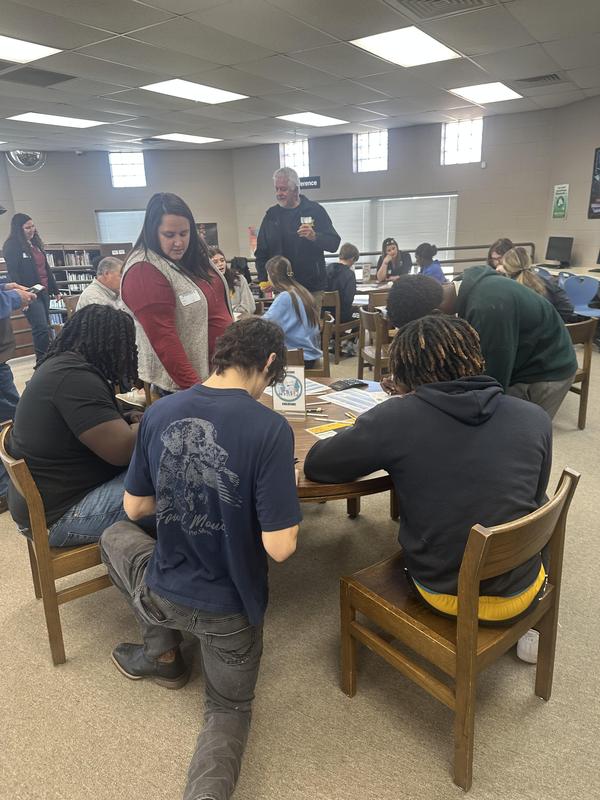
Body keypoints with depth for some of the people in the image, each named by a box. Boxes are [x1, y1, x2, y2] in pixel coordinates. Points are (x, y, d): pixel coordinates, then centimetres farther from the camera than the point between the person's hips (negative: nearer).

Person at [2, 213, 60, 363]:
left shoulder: (35, 244, 16)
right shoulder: (12, 247, -7)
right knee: (41, 329, -14)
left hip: (43, 292, 8)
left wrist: (55, 289, 21)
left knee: (45, 328, 10)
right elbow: (13, 273, -14)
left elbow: (46, 269, 21)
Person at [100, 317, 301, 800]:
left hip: (163, 593, 3)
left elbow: (135, 508, 3)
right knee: (229, 708, 28)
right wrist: (286, 491, -4)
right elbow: (280, 547, -22)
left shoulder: (159, 413, -9)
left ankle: (162, 655, 37)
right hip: (231, 606, -2)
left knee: (116, 537, 36)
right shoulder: (270, 428, -23)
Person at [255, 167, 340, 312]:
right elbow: (261, 252, 14)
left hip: (312, 288, -2)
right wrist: (263, 280, 1)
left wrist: (315, 237, -23)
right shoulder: (272, 214, 10)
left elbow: (334, 244, -3)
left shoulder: (314, 210, 1)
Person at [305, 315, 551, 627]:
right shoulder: (535, 418, -12)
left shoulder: (395, 418, -21)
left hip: (441, 592, -1)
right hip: (519, 594, 2)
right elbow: (534, 499, 5)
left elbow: (314, 465, -8)